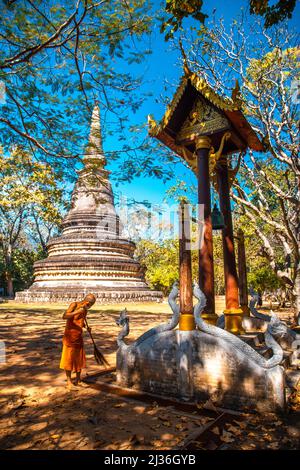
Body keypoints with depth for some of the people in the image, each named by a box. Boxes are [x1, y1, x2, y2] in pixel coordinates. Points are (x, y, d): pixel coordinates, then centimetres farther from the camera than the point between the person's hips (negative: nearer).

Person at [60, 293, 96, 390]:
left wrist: (87, 327, 2)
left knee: (79, 358, 10)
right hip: (70, 336, -7)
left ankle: (78, 380, 23)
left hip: (79, 337, 7)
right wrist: (76, 312, -41)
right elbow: (64, 316, -27)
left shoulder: (85, 310, 8)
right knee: (69, 359, -1)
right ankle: (69, 382, 8)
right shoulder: (74, 305, -14)